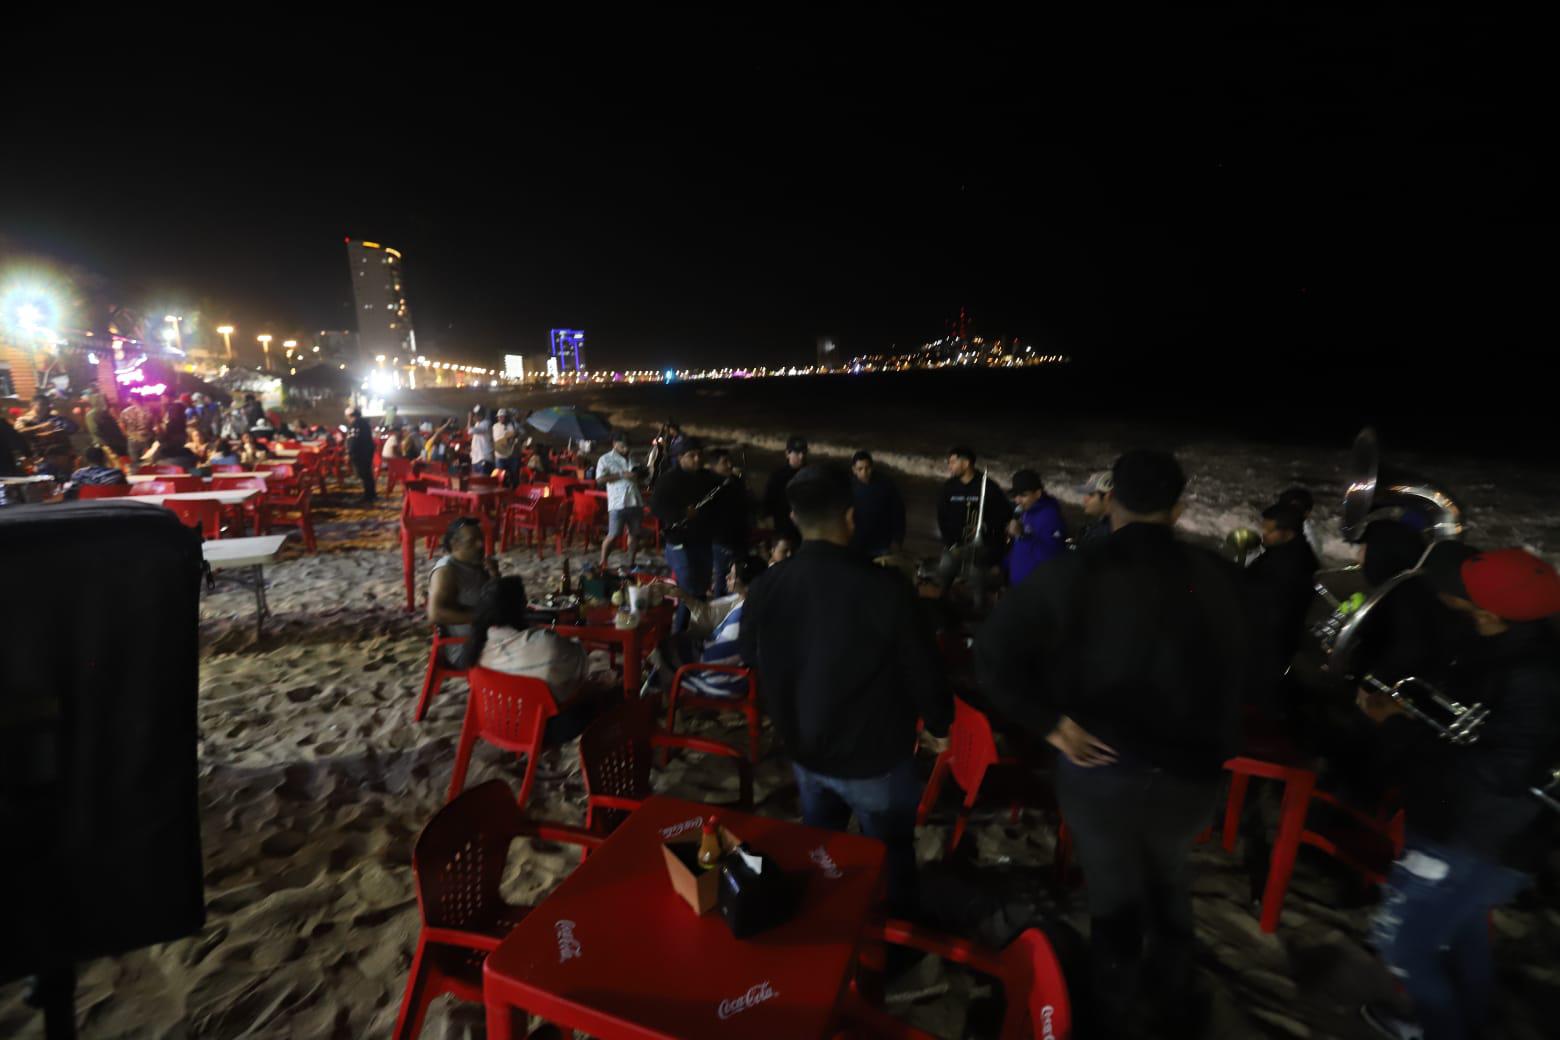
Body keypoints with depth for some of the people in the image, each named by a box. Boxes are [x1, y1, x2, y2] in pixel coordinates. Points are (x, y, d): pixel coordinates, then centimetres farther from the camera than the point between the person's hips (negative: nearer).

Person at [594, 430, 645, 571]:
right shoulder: (605, 459, 0)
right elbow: (600, 480, -12)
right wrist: (621, 475, -16)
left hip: (635, 502, 5)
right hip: (618, 504, -5)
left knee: (635, 534, 9)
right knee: (614, 535, -6)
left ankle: (631, 563, 21)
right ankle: (602, 563, 9)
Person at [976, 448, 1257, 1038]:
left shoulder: (1071, 574, -17)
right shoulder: (1219, 579, -9)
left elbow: (992, 655, -20)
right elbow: (1242, 677, 1)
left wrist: (1051, 722, -14)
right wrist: (1211, 742, 12)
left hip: (1101, 768, -3)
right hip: (1191, 769, 3)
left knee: (1115, 898, 20)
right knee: (1168, 879, 31)